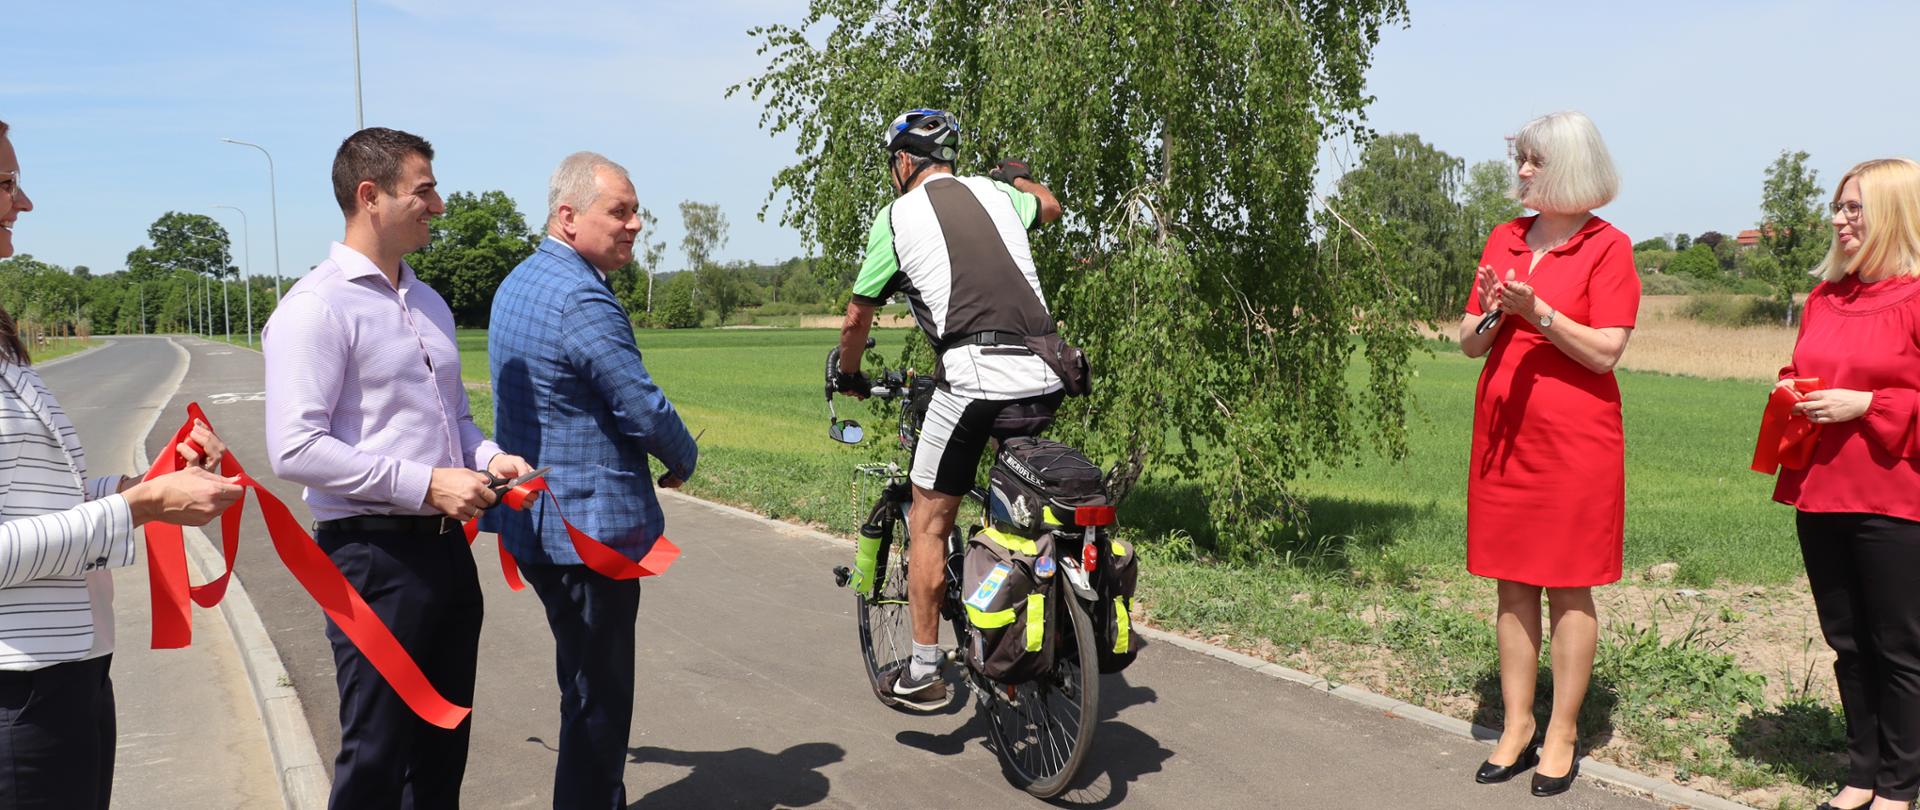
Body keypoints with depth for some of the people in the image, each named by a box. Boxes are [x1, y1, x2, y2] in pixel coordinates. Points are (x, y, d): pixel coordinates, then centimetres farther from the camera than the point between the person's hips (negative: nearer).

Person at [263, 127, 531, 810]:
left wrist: (487, 456, 3)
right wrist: (425, 485, -21)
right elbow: (295, 450, -19)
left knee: (444, 743, 17)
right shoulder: (317, 307, -12)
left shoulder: (429, 304, 14)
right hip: (375, 554, -8)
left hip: (446, 548, 8)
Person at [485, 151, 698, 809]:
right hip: (590, 530, -10)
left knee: (586, 689, 22)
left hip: (536, 525, 10)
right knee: (599, 701, 1)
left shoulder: (518, 282, 12)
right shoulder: (582, 298, -21)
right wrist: (684, 460, -1)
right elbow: (644, 408, -20)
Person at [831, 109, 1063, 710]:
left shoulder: (898, 215, 7)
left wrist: (848, 375, 32)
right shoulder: (992, 192, 19)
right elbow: (1049, 207, 44)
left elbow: (856, 320, 14)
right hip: (1045, 378, 5)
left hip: (973, 375, -5)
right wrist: (1016, 176, 63)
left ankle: (922, 674, 15)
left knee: (929, 522, 10)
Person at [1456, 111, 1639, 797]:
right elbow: (1468, 343, 11)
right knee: (1513, 585, 9)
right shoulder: (1503, 240, 11)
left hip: (1575, 442, -5)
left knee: (1569, 588, 2)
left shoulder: (1607, 247, -4)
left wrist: (1538, 311, -22)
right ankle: (1517, 727, 19)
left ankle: (1561, 735, 14)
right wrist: (1489, 316, -10)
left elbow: (1605, 352, -11)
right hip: (1504, 432, 5)